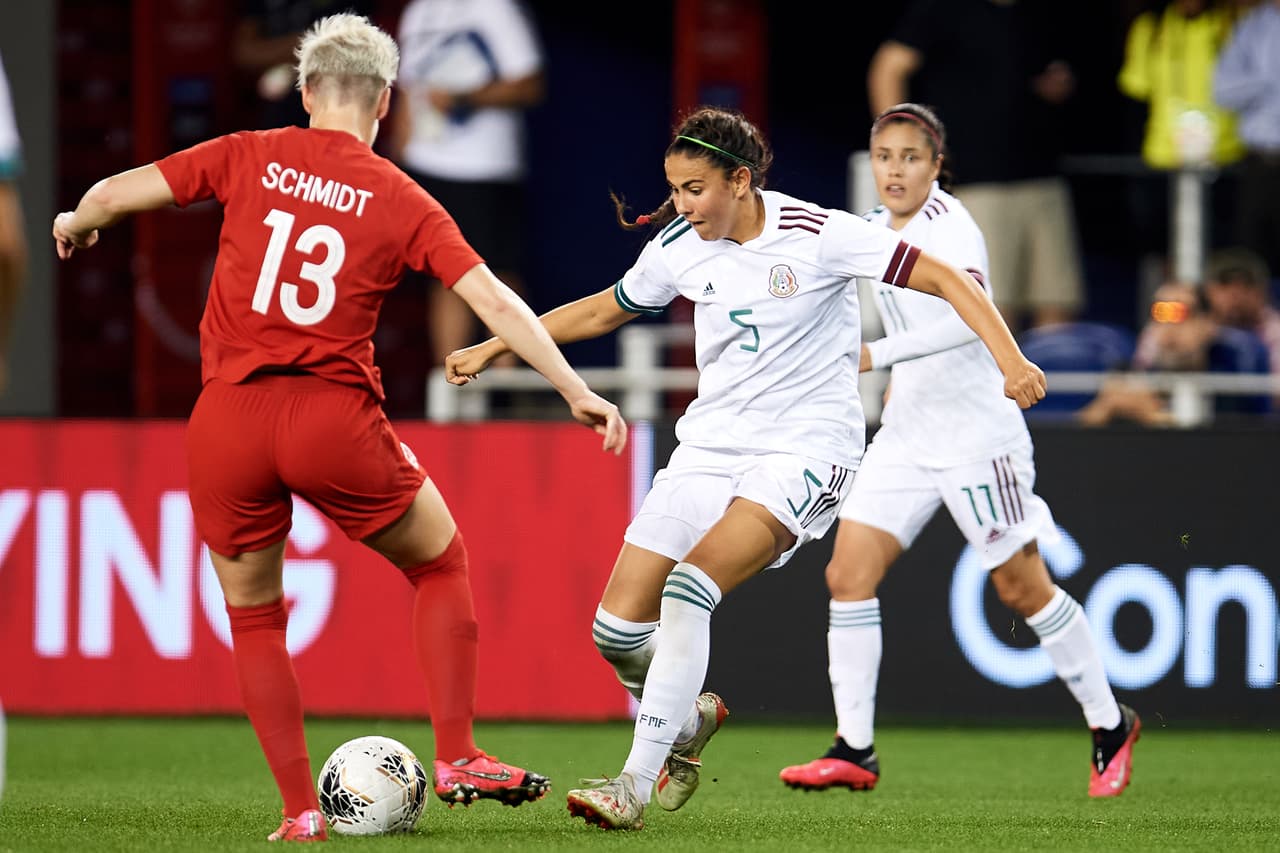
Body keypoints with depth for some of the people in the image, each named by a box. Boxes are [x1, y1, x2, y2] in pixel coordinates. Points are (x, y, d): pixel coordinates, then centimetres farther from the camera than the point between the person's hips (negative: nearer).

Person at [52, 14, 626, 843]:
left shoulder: (250, 158, 4)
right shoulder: (400, 200, 3)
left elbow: (110, 194, 3)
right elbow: (496, 303, -2)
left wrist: (76, 224, 25)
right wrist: (575, 390, 2)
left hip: (227, 421, 1)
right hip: (335, 418, -1)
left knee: (252, 616, 18)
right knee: (443, 563, 22)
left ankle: (300, 808, 13)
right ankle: (458, 757, 16)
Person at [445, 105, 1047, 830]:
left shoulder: (817, 234, -12)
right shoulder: (680, 246, 3)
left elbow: (948, 280, -10)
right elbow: (600, 310, 21)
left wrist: (1012, 363, -21)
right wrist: (491, 348, 23)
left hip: (804, 448, -6)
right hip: (711, 445, 6)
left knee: (689, 587, -27)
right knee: (618, 630, -6)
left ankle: (638, 784, -21)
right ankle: (687, 716, 27)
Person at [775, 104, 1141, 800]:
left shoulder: (948, 226, -16)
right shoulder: (878, 229, 8)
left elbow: (969, 317, -33)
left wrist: (876, 355, -37)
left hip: (977, 435, -8)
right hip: (905, 437, 8)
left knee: (1022, 588, 1)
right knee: (849, 574, -5)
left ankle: (1110, 725, 19)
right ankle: (854, 750, -3)